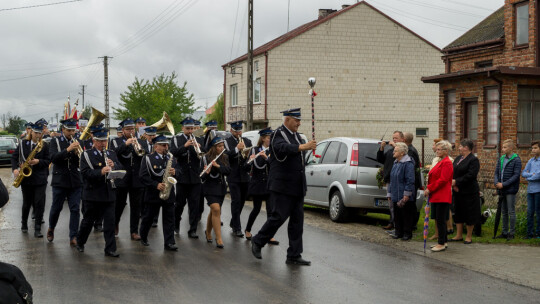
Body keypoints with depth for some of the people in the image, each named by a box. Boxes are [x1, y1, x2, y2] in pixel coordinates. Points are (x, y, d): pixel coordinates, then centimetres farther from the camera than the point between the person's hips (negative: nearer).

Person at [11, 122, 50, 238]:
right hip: (26, 178, 2)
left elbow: (48, 161, 0)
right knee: (27, 203, 11)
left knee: (39, 203, -7)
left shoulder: (45, 145, 0)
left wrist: (38, 161, -18)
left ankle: (37, 229, -3)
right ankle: (24, 223, 34)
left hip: (40, 179, -1)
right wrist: (15, 169, -6)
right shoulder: (23, 143, 5)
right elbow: (14, 157, 8)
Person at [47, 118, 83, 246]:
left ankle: (73, 237, 2)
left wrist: (77, 153, -17)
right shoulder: (55, 142, 1)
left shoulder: (77, 142, 8)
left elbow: (82, 162, 3)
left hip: (75, 181, 2)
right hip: (60, 181, -2)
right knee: (56, 208, 8)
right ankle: (51, 229, 34)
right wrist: (68, 150, -25)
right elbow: (53, 158, -15)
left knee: (75, 209, -2)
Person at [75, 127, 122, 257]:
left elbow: (121, 169, 8)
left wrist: (114, 166, -13)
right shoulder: (86, 155, -3)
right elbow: (85, 173, -15)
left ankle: (110, 249, 4)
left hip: (109, 194, 3)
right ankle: (80, 242, 32)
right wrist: (100, 172, -29)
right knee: (88, 221, 10)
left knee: (110, 222, -1)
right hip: (92, 194, -3)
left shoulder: (111, 154, 12)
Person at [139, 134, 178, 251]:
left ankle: (169, 243, 1)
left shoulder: (171, 158, 10)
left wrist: (174, 173, -12)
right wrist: (156, 185, -22)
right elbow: (143, 176, -13)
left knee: (169, 218, 0)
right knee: (149, 217, 10)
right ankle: (143, 237, 31)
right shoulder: (148, 158, -5)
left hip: (169, 194, 3)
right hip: (153, 194, -3)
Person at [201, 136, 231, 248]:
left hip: (221, 187, 6)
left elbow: (228, 171, -6)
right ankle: (219, 239, -17)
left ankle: (208, 232, 36)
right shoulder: (206, 158, -9)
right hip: (210, 187, -6)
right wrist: (206, 172, -32)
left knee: (214, 211, 14)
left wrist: (218, 166, -21)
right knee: (216, 210, -18)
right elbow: (202, 176, -9)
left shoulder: (224, 157, 7)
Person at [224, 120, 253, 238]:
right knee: (236, 201, -10)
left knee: (241, 201, 13)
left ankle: (233, 223, 31)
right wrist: (237, 149, -26)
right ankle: (237, 228, -10)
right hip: (233, 177, -5)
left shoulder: (247, 141, 13)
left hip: (245, 176, 5)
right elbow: (226, 155, -15)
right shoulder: (227, 142, -1)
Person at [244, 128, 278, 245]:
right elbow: (249, 168, -2)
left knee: (270, 209, -5)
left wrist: (266, 157, -25)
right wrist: (251, 160, -23)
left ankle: (270, 236, -4)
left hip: (270, 184, 1)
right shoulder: (254, 150, 0)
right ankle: (247, 230, 27)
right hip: (257, 183, -1)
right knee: (257, 208, 5)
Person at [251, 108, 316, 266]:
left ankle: (294, 256, 10)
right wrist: (302, 147, -45)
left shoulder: (296, 135, 15)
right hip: (282, 186, -8)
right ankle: (257, 242, 15)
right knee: (279, 217, -7)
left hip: (297, 187, 8)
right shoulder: (278, 134, -11)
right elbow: (282, 148, -33)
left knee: (297, 220, 6)